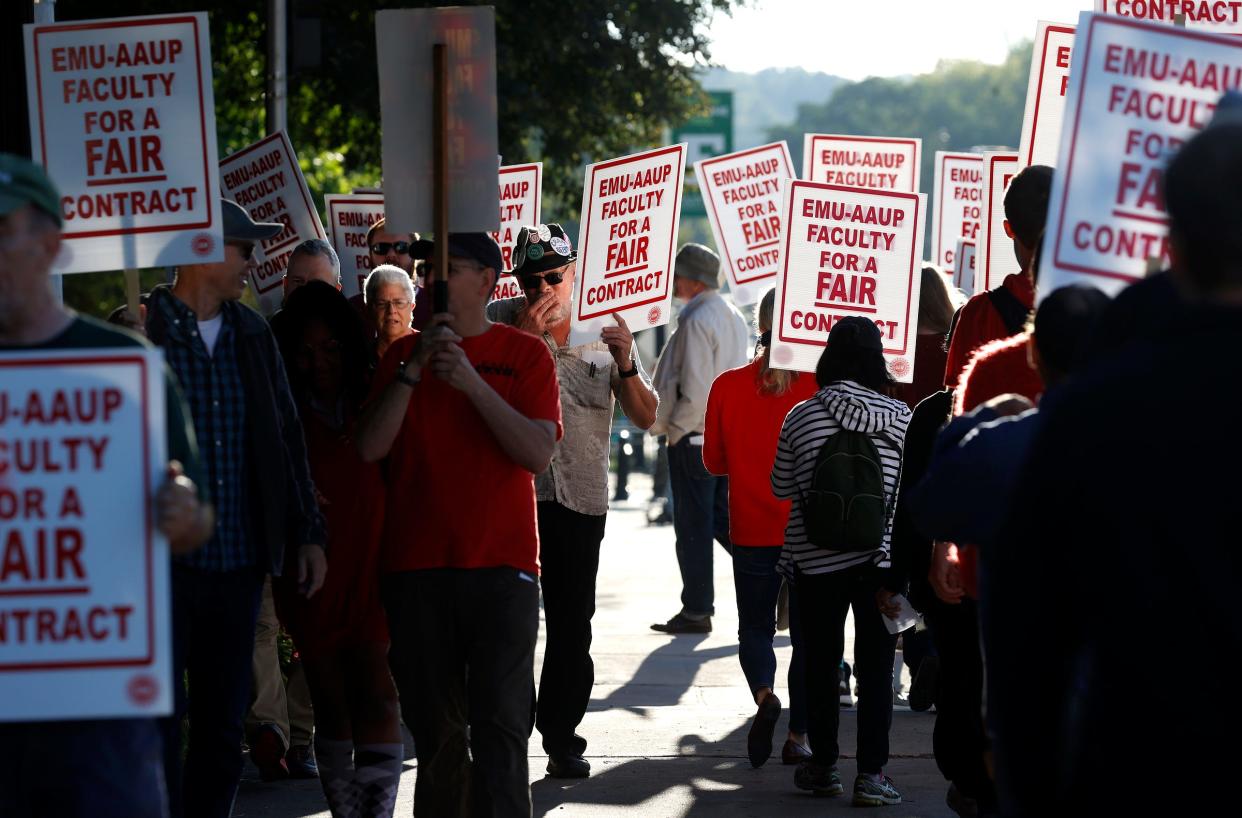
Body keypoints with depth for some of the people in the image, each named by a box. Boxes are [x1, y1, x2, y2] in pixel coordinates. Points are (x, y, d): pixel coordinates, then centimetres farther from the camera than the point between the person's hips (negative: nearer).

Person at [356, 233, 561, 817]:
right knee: (436, 729, 8)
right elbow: (370, 446, 0)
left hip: (501, 565, -3)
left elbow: (539, 452, -8)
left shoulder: (525, 354, 4)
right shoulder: (403, 353, 11)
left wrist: (470, 381, -15)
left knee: (499, 725, -9)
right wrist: (415, 368, -10)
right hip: (416, 566, 3)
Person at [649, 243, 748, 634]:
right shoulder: (732, 316, 12)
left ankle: (696, 611, 4)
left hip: (694, 437, -9)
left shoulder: (696, 321, -17)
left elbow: (695, 390, -22)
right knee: (724, 519, 15)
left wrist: (674, 429, -10)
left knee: (692, 526, -1)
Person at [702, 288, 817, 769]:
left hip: (752, 533, 1)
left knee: (755, 627, 13)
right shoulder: (819, 387, -11)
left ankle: (764, 694, -16)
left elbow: (715, 461, 4)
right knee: (807, 633, 12)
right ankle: (798, 737, 11)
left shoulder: (727, 387, -6)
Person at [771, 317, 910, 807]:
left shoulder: (801, 417, -4)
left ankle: (822, 766, 19)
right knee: (875, 667, 3)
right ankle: (871, 774, 0)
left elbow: (781, 486, 6)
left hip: (815, 560, 1)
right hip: (880, 560, 0)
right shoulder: (899, 417, -4)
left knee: (821, 664, 12)